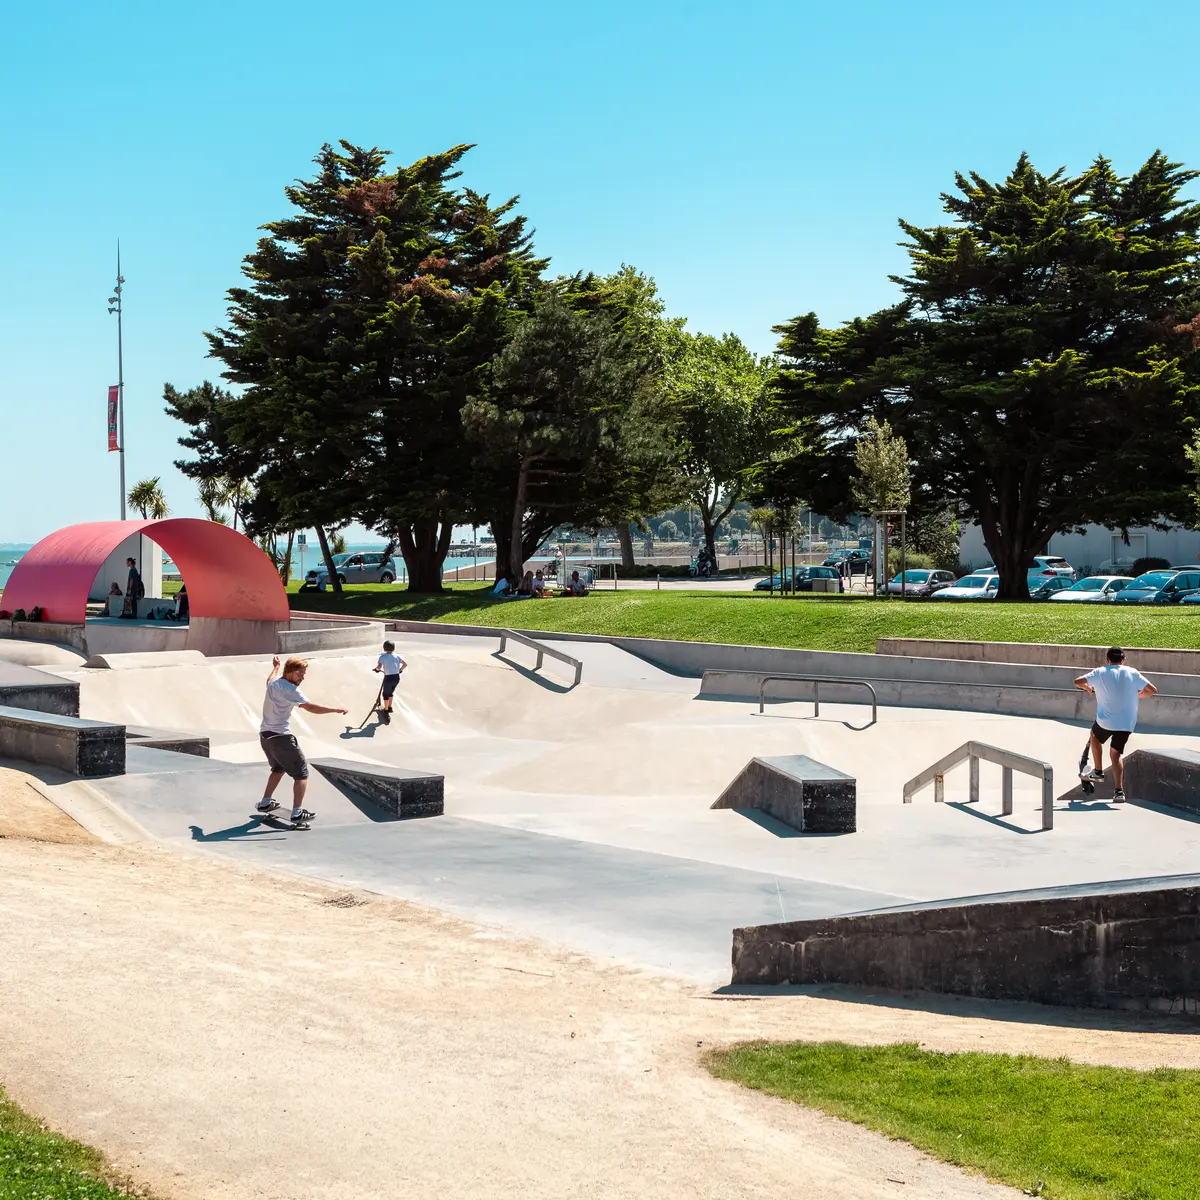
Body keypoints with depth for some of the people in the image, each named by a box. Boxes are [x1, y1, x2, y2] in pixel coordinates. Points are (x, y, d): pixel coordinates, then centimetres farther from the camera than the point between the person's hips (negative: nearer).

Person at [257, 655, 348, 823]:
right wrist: (337, 710, -23)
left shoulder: (273, 682, 9)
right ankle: (297, 812, -6)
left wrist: (276, 667, 56)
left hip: (265, 734, 9)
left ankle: (265, 803, 34)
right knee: (301, 772, -1)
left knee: (279, 768, 30)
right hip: (280, 737, -9)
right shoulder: (290, 689, -18)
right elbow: (311, 707, -25)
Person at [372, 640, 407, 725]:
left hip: (388, 678, -5)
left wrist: (376, 668, 3)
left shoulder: (383, 656, -9)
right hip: (397, 677, 5)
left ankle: (386, 710, 20)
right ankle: (389, 707, 39)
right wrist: (400, 670, 22)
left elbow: (379, 667, -20)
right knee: (391, 692, 27)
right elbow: (405, 664, 5)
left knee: (385, 694, 14)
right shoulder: (397, 656, 4)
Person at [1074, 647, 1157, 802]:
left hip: (1105, 721, -2)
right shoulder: (1132, 673, 2)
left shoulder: (1100, 672, -2)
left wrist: (1088, 689, 15)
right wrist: (1137, 695, 21)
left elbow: (1078, 682, -7)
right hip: (1127, 724, 2)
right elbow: (1152, 690, 2)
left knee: (1095, 736, 31)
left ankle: (1097, 771, 29)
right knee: (1115, 754, 13)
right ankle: (1119, 791, 1)